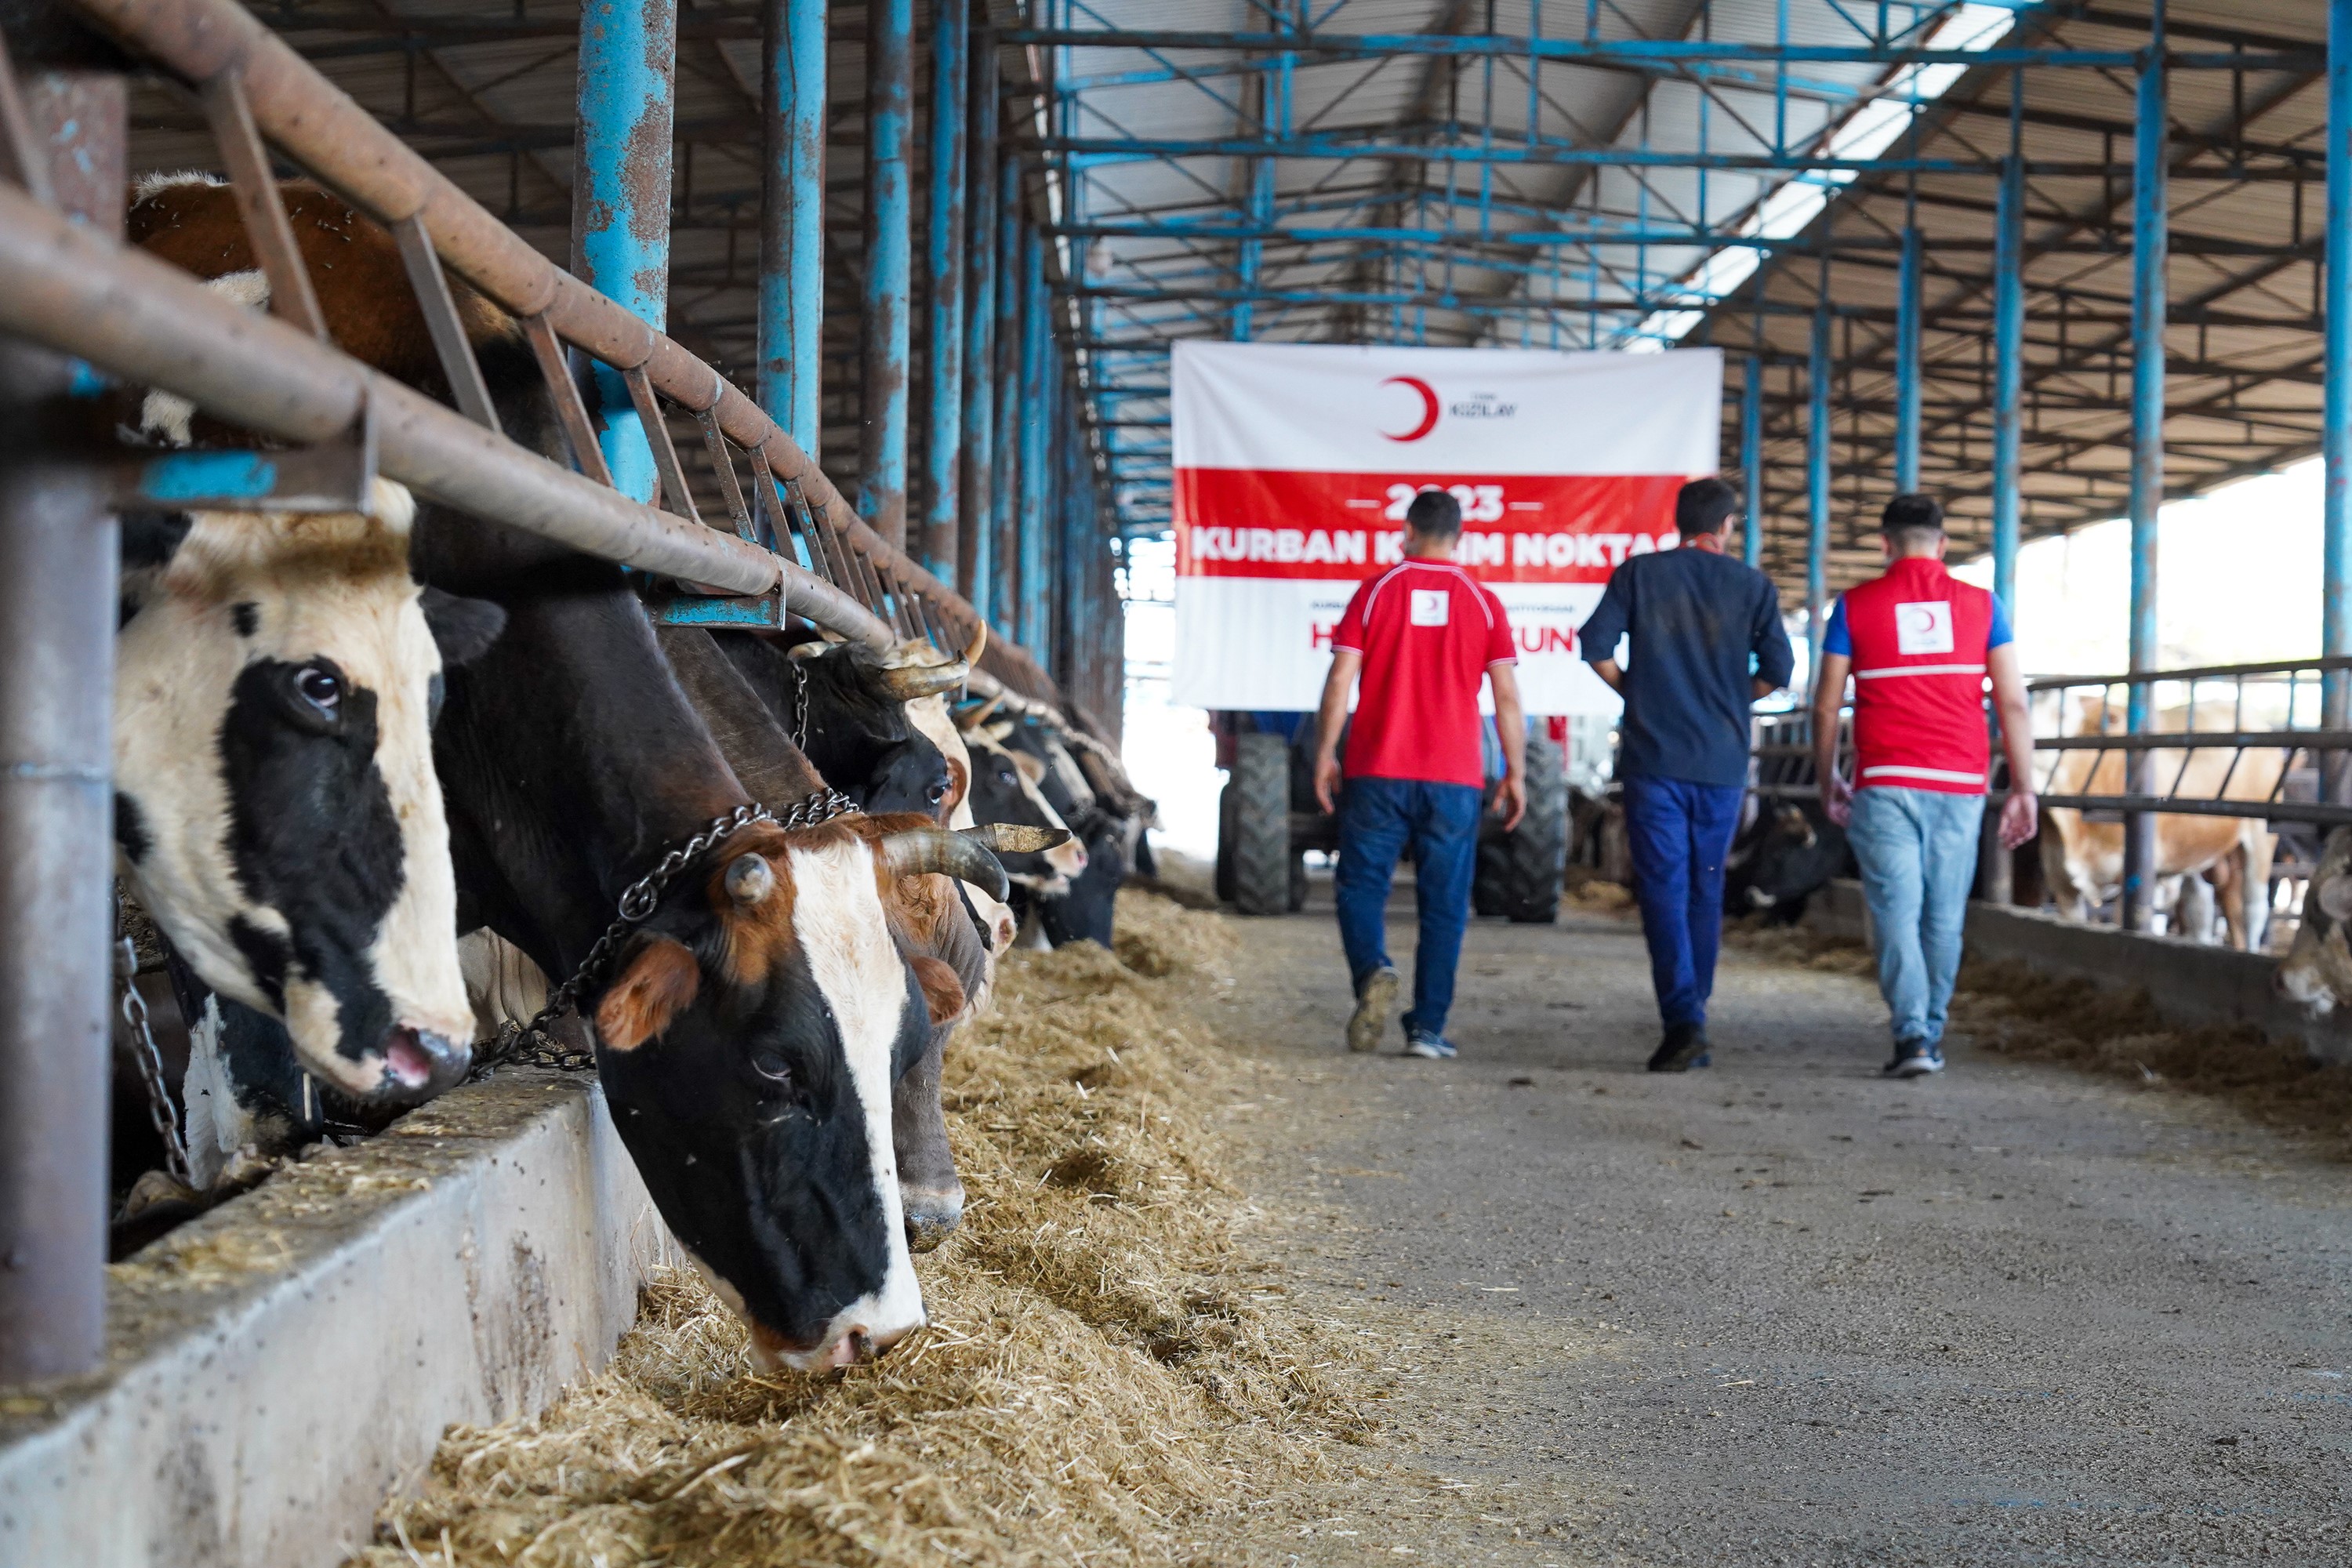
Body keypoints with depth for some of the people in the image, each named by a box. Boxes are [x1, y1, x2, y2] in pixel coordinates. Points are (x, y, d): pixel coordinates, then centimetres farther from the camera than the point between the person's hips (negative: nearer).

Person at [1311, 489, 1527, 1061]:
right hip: (1454, 778, 1)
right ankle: (1428, 1027, 3)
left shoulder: (1377, 591, 1)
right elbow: (1507, 698, 1)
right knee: (1444, 906, 6)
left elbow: (1340, 680, -4)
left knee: (1361, 886, 8)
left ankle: (1373, 972, -19)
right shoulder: (1483, 604, 3)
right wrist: (1516, 773, 7)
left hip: (1377, 773, -1)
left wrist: (1324, 755, 3)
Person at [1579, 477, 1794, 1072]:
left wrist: (1633, 689, 10)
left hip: (1653, 758, -2)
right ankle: (1692, 1023, 16)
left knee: (1664, 889, -3)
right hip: (1722, 761, 2)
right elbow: (1777, 669, 0)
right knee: (1706, 890, 13)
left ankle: (1683, 1019, -16)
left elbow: (1596, 644, -6)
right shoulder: (1751, 585, 4)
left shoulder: (1639, 573, 2)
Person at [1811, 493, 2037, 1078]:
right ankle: (1932, 1035, 19)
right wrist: (2023, 789, 6)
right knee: (1944, 918, 12)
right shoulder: (1980, 605, 6)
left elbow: (1826, 706, 4)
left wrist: (1827, 782, 16)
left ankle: (1911, 1034, -16)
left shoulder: (1856, 606, 3)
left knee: (1897, 912, -2)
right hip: (1959, 787, 2)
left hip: (1885, 786, -2)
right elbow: (2013, 703, 2)